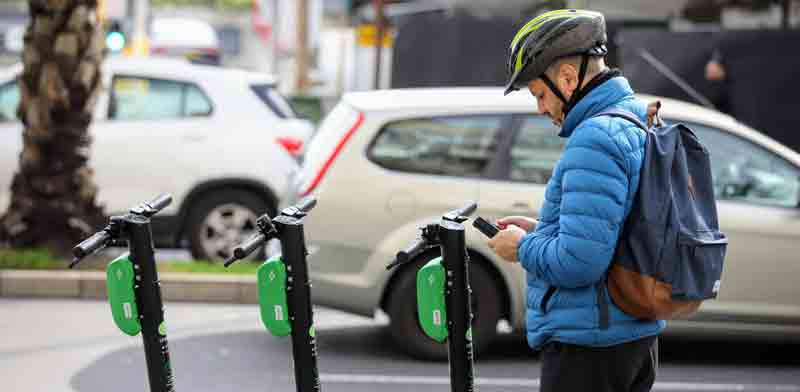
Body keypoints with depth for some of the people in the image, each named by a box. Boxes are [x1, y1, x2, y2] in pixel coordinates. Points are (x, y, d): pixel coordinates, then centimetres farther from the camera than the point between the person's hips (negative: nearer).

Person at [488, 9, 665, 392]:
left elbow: (579, 262, -26)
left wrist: (523, 248, -8)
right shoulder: (642, 125, 12)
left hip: (586, 347, -10)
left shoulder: (594, 140, -20)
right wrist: (541, 231, 14)